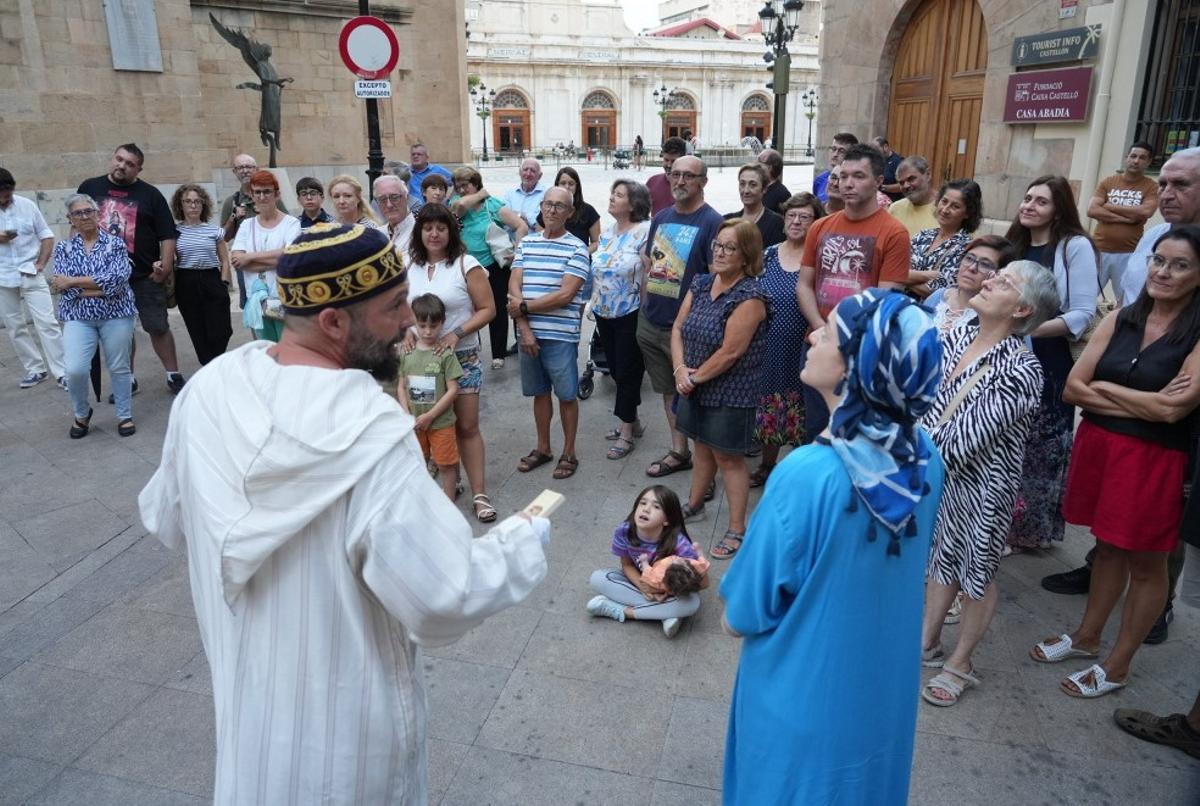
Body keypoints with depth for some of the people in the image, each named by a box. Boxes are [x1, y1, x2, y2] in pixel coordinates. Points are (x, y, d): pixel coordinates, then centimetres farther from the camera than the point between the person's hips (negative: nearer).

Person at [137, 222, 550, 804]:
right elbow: (444, 601, -30)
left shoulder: (208, 389, -13)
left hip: (243, 684, 5)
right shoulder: (370, 435, -33)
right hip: (342, 713, -5)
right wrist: (525, 541, -13)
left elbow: (166, 521, 3)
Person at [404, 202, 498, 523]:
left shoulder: (466, 265, -5)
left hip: (461, 357, -4)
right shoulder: (409, 265, 7)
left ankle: (479, 493, 6)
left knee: (467, 426, -1)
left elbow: (488, 309, -7)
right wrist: (407, 330, -6)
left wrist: (456, 334, -18)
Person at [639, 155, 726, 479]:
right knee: (668, 390, 16)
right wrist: (645, 303, 12)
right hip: (651, 322, 7)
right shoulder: (661, 217, 10)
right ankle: (678, 452, 30)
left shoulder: (712, 221, -12)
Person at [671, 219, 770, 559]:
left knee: (728, 457, 2)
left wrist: (696, 377, -13)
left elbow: (730, 353, -22)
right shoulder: (700, 284, 4)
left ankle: (737, 529, 14)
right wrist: (681, 370, -10)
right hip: (696, 387, 7)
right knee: (703, 446, 22)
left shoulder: (749, 297, -20)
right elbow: (678, 329, 4)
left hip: (730, 393, -7)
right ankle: (694, 505, 41)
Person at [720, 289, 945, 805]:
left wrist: (734, 617, 2)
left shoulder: (806, 476, -33)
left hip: (804, 692, -5)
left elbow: (744, 615, -19)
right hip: (886, 683, 5)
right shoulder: (926, 458, -13)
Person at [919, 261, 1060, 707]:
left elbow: (965, 438, -26)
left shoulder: (1020, 370, -24)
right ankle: (927, 643, 41)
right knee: (941, 557, 21)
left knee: (977, 572, 14)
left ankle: (960, 663, 33)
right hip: (937, 473, 6)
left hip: (983, 484, -6)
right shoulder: (959, 335, -3)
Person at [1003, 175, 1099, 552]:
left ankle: (1028, 529, 18)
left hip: (1049, 364, -5)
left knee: (1038, 449, 3)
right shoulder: (1013, 244, 11)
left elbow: (1083, 314, -14)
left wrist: (1031, 329, -24)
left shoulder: (1075, 246, -8)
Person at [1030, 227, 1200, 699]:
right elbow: (1072, 388, -3)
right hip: (1098, 445, 4)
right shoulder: (1120, 319, 3)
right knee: (1108, 547, 20)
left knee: (1145, 563, 11)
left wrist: (1104, 386, -8)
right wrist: (1142, 404, -14)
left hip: (1154, 460, -4)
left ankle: (1117, 666, 25)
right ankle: (1086, 637, 36)